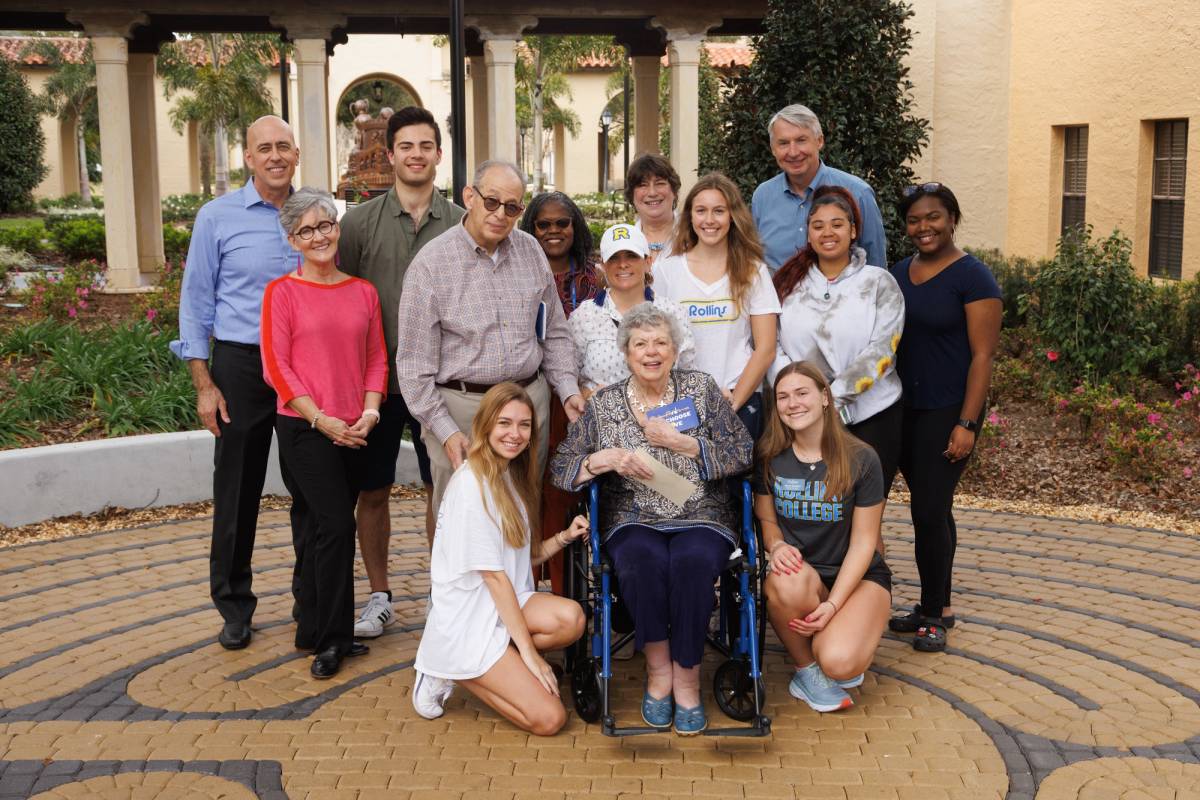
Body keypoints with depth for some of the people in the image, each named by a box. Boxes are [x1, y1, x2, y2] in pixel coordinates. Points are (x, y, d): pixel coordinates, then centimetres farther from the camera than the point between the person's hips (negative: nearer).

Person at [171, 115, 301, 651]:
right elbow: (196, 304, 0)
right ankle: (234, 606, 18)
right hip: (242, 365, -2)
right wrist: (204, 385, -6)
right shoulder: (217, 217, -1)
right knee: (238, 490, 4)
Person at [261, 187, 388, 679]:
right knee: (336, 525, -10)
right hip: (304, 429, -4)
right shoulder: (282, 291, -4)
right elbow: (277, 366, -7)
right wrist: (323, 420, -13)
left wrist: (370, 410, -5)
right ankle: (331, 638, 2)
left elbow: (377, 358, 11)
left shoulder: (363, 292, 10)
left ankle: (313, 633, 24)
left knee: (322, 529, 13)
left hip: (354, 431, 5)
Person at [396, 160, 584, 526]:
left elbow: (554, 332, 16)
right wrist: (444, 429, -12)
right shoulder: (432, 263, -8)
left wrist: (568, 389, 5)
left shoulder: (531, 250, 7)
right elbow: (414, 362, -7)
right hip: (461, 407, -4)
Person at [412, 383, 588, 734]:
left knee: (572, 618, -24)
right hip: (466, 621, -8)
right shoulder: (472, 484, -17)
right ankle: (455, 673, 2)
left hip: (505, 604, 8)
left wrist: (563, 537, -5)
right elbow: (493, 574, -18)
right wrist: (529, 652, -17)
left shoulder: (512, 476, 12)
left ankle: (481, 669, -3)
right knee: (549, 718, -17)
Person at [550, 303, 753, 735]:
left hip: (701, 519, 0)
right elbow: (560, 469, 6)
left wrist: (678, 441, -9)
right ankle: (658, 669, -15)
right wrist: (608, 458, -12)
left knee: (692, 562, -34)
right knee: (643, 560, -34)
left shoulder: (701, 388, 8)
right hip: (633, 522, 0)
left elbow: (742, 454, 1)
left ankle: (686, 678, -16)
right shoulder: (603, 404, 8)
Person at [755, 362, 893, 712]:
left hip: (857, 577, -2)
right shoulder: (769, 457, -2)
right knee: (787, 582, -38)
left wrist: (833, 605, -18)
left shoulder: (860, 459, -10)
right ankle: (807, 671, -10)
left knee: (838, 663, -31)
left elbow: (863, 541, -8)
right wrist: (777, 545, -18)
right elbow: (766, 518, 7)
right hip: (802, 569, 2)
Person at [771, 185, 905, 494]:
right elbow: (771, 345, 4)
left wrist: (833, 396, -18)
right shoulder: (789, 283, 9)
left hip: (871, 416, -2)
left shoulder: (879, 283, 1)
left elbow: (881, 350, -9)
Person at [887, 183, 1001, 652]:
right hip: (904, 409, 6)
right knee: (930, 509, 12)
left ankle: (933, 614, 8)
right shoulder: (897, 274, 11)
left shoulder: (972, 277, -8)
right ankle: (938, 606, 23)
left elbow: (983, 354, -11)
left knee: (929, 508, -6)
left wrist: (966, 424, -17)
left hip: (947, 410, -6)